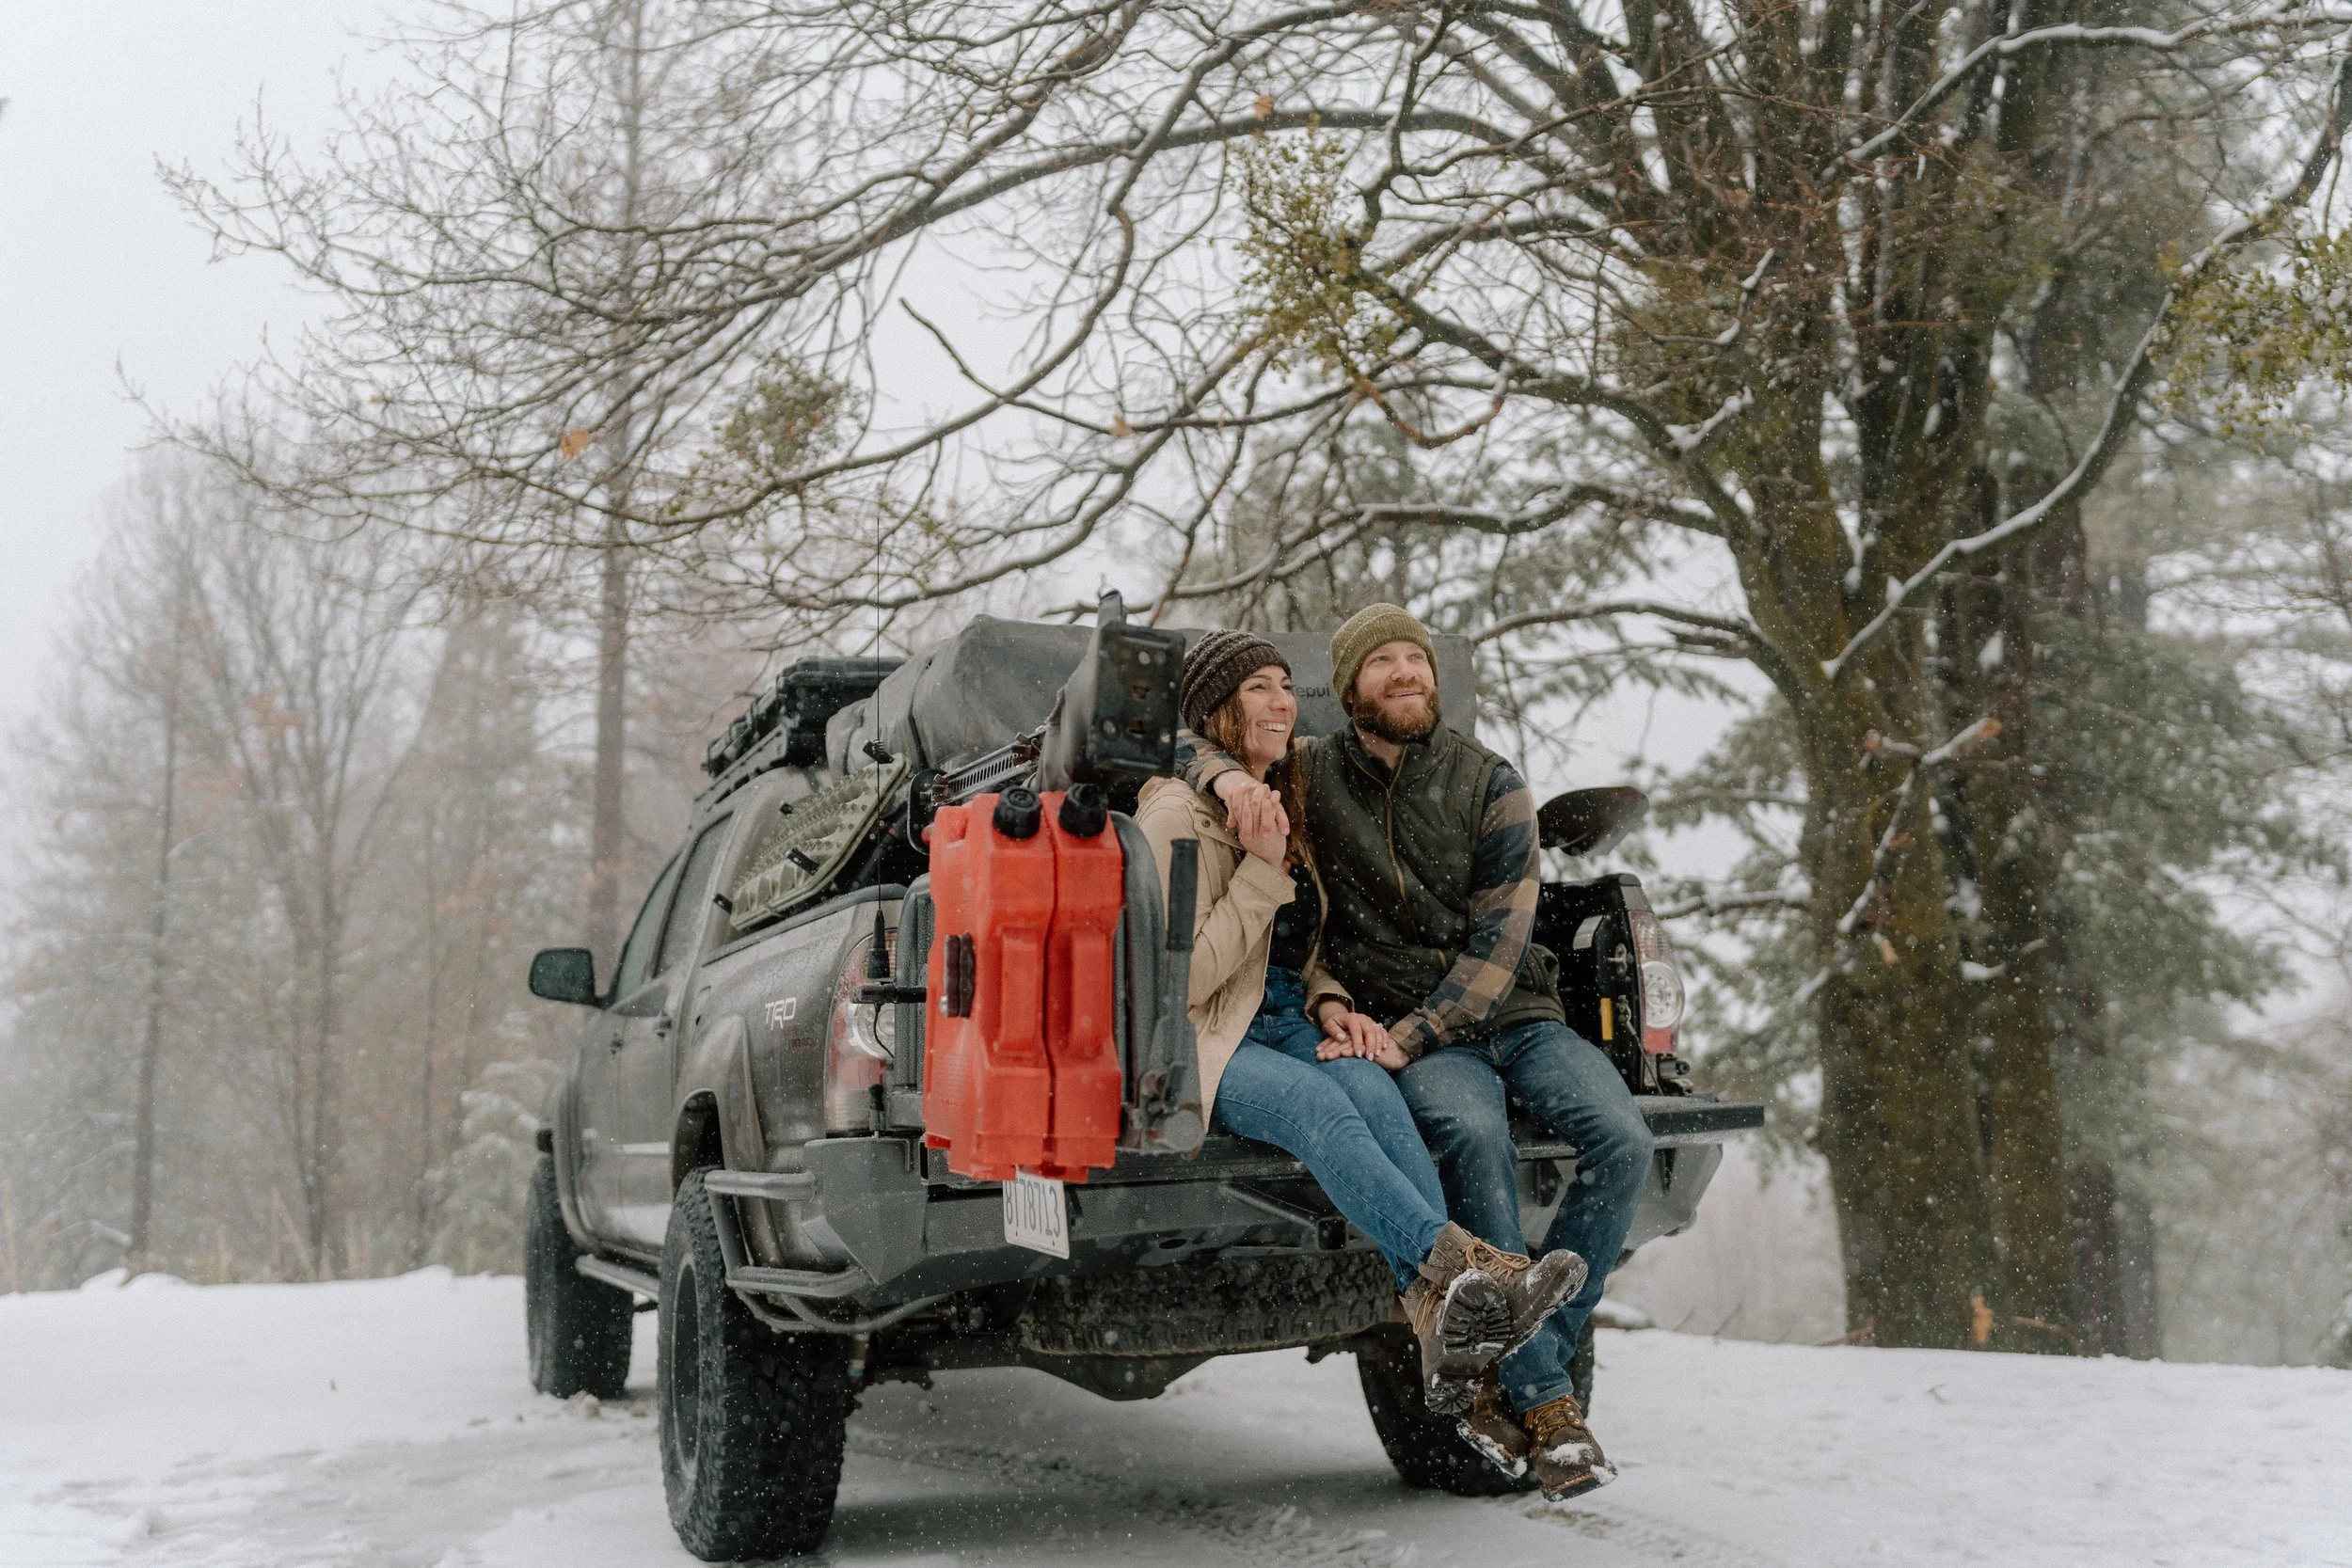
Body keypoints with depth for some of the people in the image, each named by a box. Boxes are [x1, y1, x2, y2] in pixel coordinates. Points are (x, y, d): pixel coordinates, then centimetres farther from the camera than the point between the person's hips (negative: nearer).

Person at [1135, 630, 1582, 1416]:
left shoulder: (1288, 803, 15)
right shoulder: (1177, 812, -9)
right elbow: (1184, 981, -14)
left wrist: (1332, 1002, 2)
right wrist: (1261, 870, -19)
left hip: (1289, 1023, 6)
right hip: (1203, 1042, -6)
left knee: (1371, 1087, -28)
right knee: (1318, 1103, -35)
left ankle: (1443, 1322, -43)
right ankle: (1465, 1268, -51)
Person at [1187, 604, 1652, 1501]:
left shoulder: (1491, 786, 1)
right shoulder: (1312, 776, 4)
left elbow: (1498, 944, -6)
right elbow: (1199, 746, 11)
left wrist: (1405, 1037, -19)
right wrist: (1228, 776, -15)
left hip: (1517, 1015, 2)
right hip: (1398, 1033, -2)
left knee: (1621, 1139, -26)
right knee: (1474, 1135, -35)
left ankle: (1511, 1381, -17)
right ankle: (1546, 1401, -27)